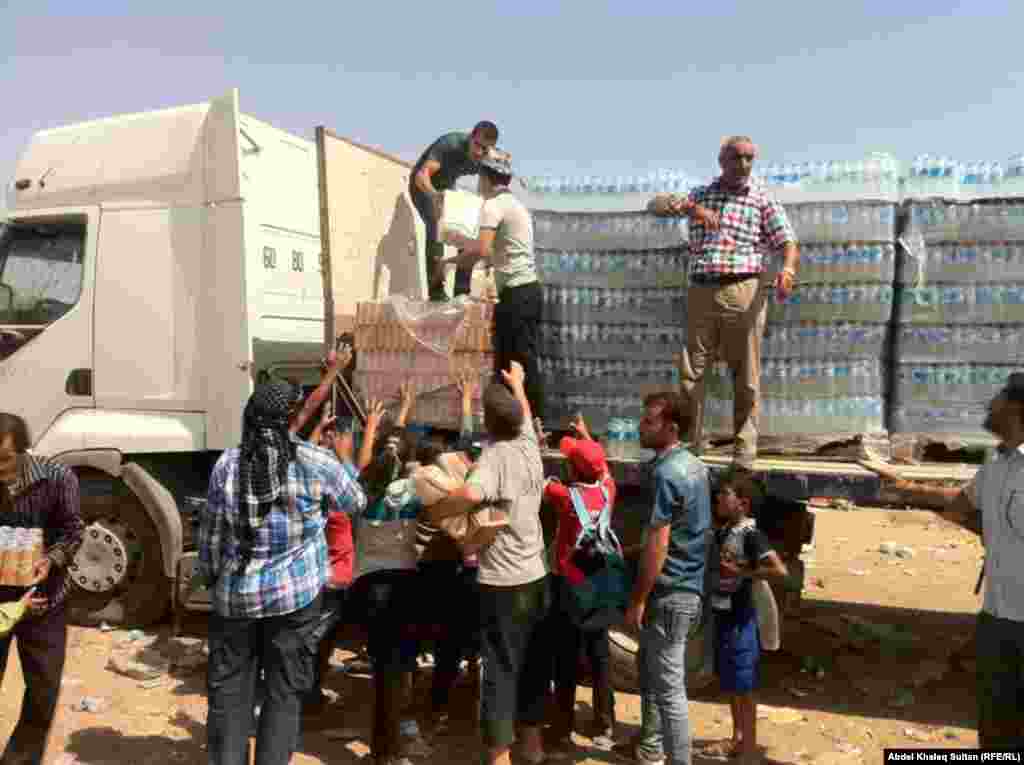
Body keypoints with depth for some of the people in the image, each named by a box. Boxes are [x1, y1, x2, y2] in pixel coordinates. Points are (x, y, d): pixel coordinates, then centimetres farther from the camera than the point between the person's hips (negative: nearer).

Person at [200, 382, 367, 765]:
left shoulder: (228, 463, -2)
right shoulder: (315, 461, -7)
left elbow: (210, 532, 4)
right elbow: (356, 503, 9)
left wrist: (210, 577, 19)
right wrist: (342, 460, 24)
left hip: (235, 594, 2)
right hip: (295, 593, -2)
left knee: (229, 691, 14)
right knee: (285, 693, 10)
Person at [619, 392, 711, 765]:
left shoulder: (668, 473, -22)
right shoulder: (694, 464, 8)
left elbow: (657, 546, -23)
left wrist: (638, 600, -16)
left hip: (669, 592, -10)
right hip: (686, 584, 10)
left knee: (669, 686, 0)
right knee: (649, 667, 24)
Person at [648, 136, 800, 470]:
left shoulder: (763, 200, 6)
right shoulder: (700, 194, 15)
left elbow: (789, 244, -1)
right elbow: (655, 205, 6)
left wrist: (787, 269, -23)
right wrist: (689, 207, -13)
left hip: (744, 292, -2)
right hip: (701, 292, 2)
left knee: (746, 376, 1)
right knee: (689, 371, 2)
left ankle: (745, 447, 10)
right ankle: (690, 441, 13)